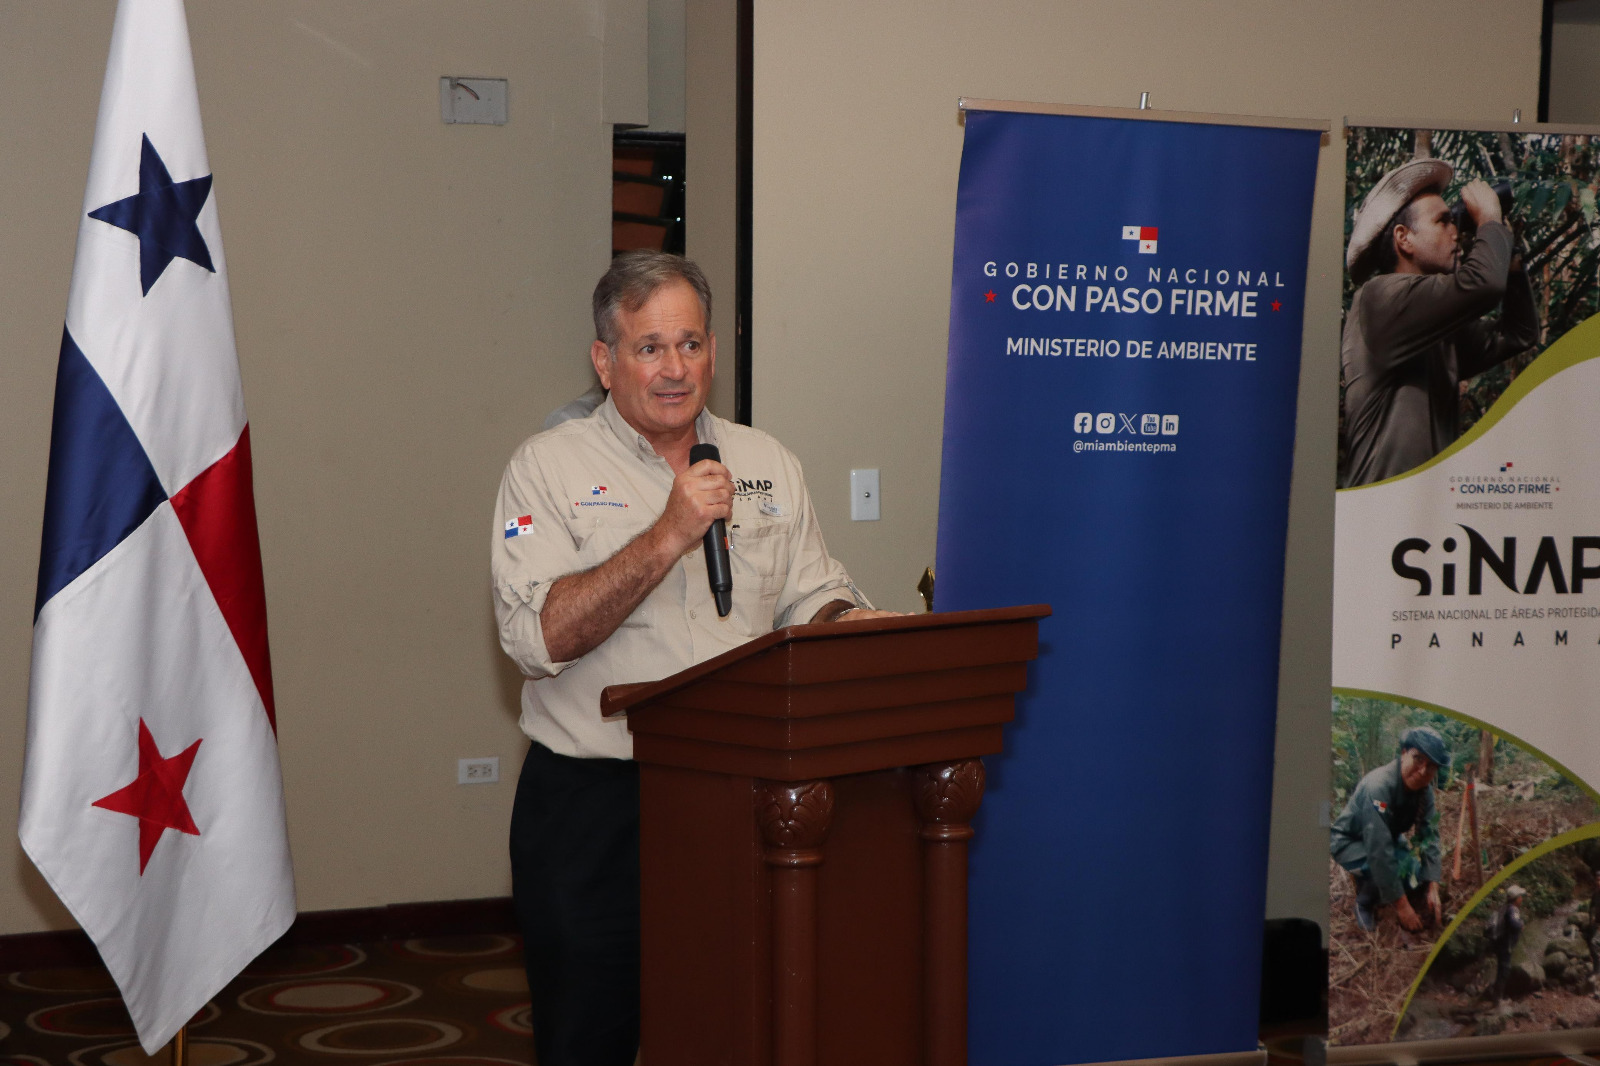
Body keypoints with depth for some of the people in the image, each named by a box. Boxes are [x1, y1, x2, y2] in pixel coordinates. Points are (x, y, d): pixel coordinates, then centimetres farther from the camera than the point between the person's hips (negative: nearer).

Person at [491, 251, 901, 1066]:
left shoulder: (768, 465, 10)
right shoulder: (549, 468, -3)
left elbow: (810, 599, 13)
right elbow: (537, 639, -16)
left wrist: (851, 623, -10)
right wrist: (669, 537, -20)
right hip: (593, 806, -3)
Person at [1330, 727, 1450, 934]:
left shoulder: (1424, 790, -14)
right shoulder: (1379, 786, -37)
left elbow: (1429, 839, -9)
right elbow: (1379, 852, -39)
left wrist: (1433, 889, -20)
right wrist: (1401, 905, -37)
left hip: (1388, 839, 8)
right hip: (1349, 842, -8)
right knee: (1400, 868, -32)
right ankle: (1364, 903, -4)